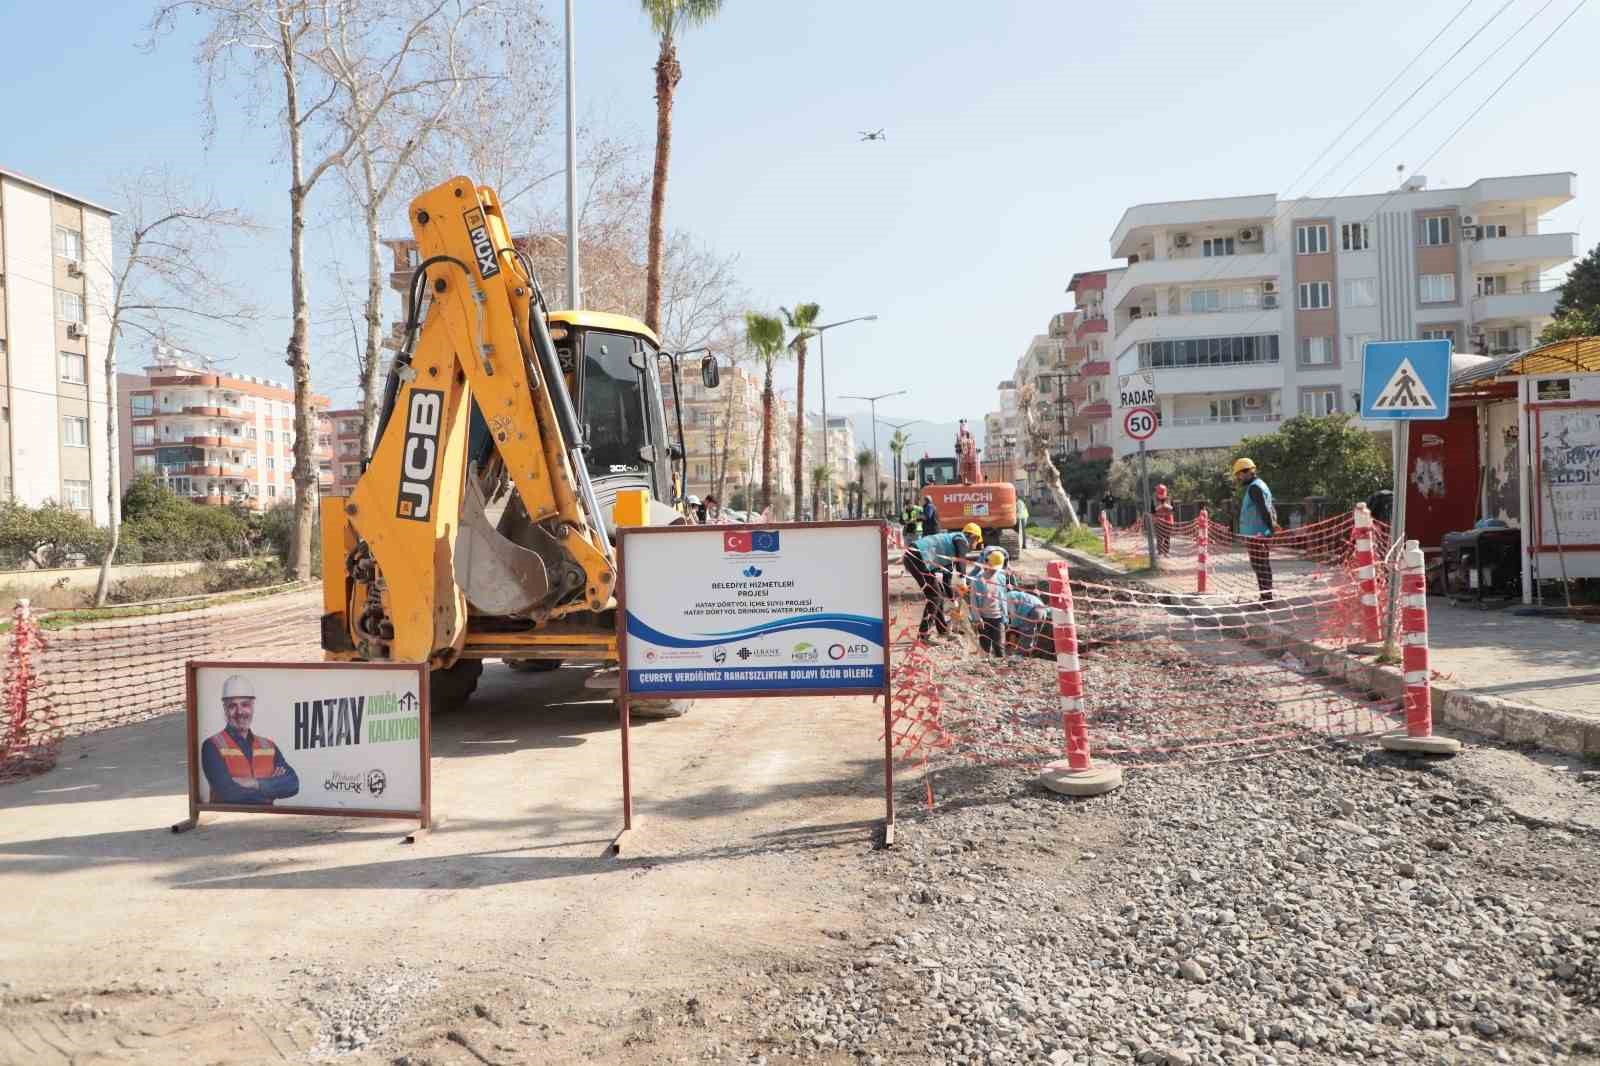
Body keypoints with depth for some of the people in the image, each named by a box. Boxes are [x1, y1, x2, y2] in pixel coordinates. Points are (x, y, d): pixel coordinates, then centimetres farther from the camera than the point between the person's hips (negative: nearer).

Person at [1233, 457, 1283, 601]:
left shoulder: (1254, 487, -13)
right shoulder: (1261, 485, 20)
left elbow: (1264, 510, -21)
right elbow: (1271, 509, 21)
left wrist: (1271, 527, -16)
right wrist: (1273, 524, 10)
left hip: (1256, 534, -10)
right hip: (1263, 534, 10)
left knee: (1260, 567, -7)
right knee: (1264, 566, 14)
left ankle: (1266, 598, -5)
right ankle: (1266, 597, 20)